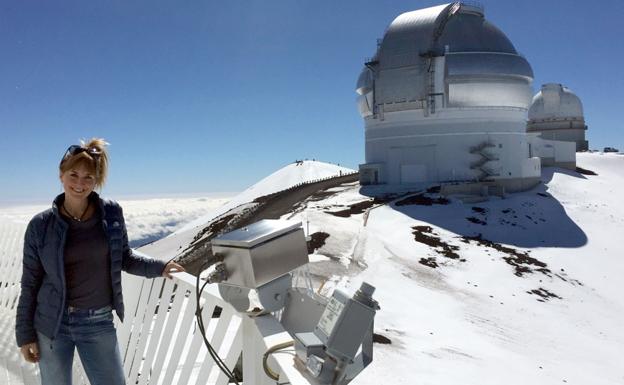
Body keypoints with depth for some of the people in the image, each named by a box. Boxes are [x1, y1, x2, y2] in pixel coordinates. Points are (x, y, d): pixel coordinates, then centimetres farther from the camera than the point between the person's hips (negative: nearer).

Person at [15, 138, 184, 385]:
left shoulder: (112, 213, -5)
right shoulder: (41, 225, -8)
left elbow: (124, 258, 8)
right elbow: (30, 283, -1)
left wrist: (158, 267, -6)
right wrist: (25, 334, 0)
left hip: (99, 323, 1)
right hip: (52, 323, 0)